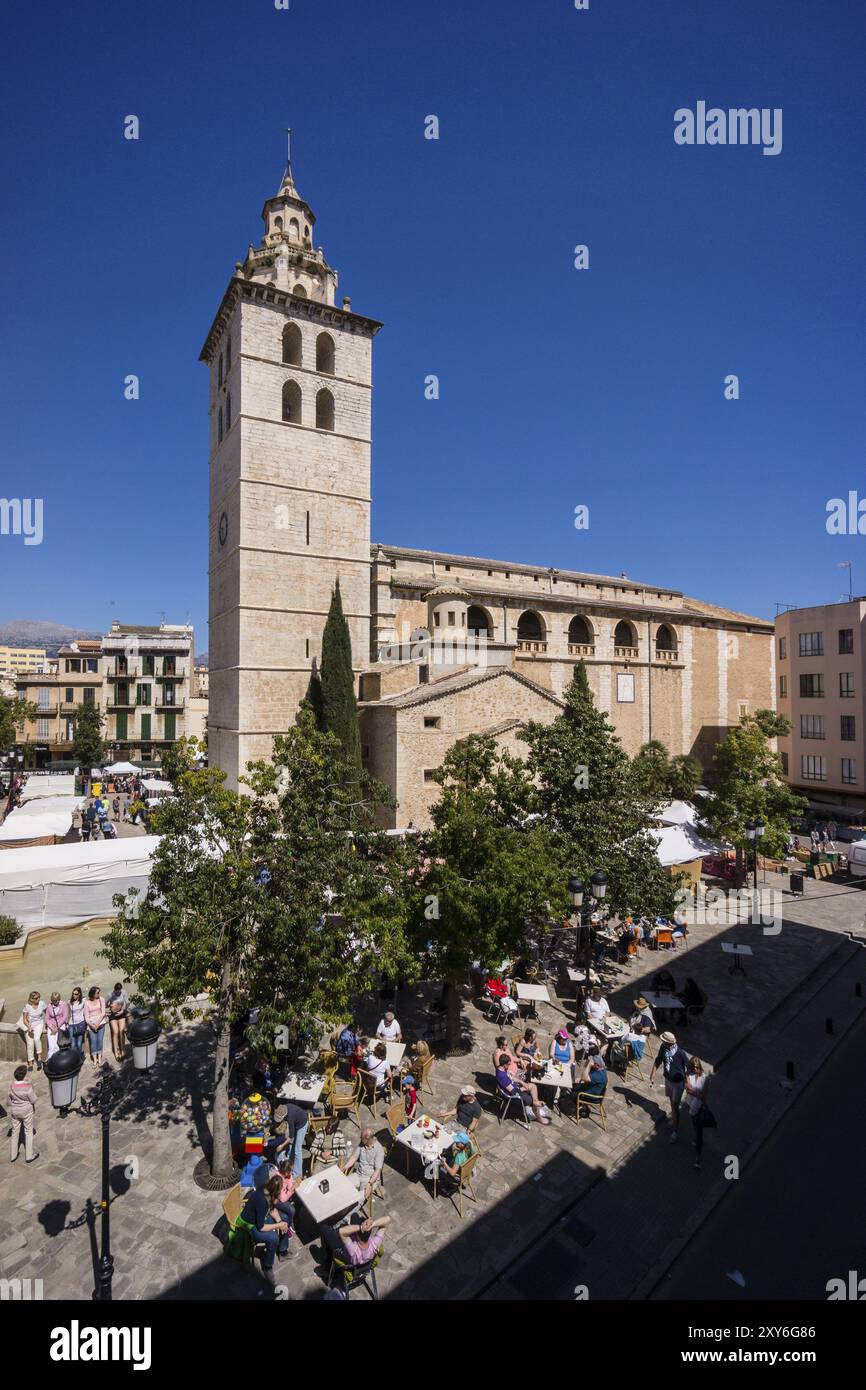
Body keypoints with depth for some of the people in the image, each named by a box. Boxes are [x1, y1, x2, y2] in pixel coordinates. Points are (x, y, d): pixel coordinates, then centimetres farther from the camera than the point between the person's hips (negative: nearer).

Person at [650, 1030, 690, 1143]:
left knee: (675, 1106, 1)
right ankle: (674, 1117, 50)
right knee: (671, 1101, 24)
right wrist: (652, 1076, -3)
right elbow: (658, 1061, -3)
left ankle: (676, 1131, 16)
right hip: (667, 1079, 5)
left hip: (678, 1082, -5)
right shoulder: (663, 1048, -18)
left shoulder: (680, 1053, -33)